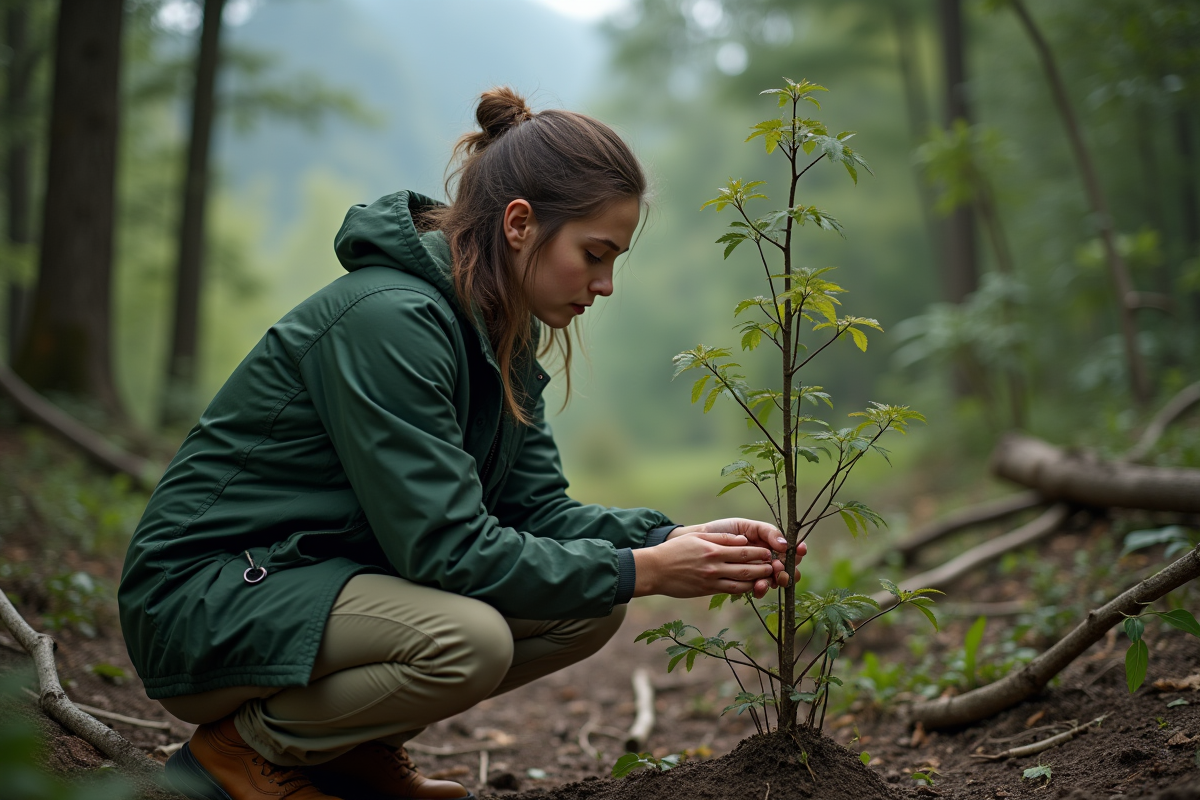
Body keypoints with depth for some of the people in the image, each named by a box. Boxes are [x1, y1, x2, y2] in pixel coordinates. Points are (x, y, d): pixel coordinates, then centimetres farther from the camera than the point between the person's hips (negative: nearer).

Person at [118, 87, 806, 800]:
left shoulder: (505, 333, 2)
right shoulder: (389, 319, -27)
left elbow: (535, 506, 2)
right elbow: (447, 548, -28)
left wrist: (672, 539, -13)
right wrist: (643, 570, -24)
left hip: (342, 575, 9)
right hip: (207, 600, -8)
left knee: (591, 606, -6)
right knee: (467, 638, -33)